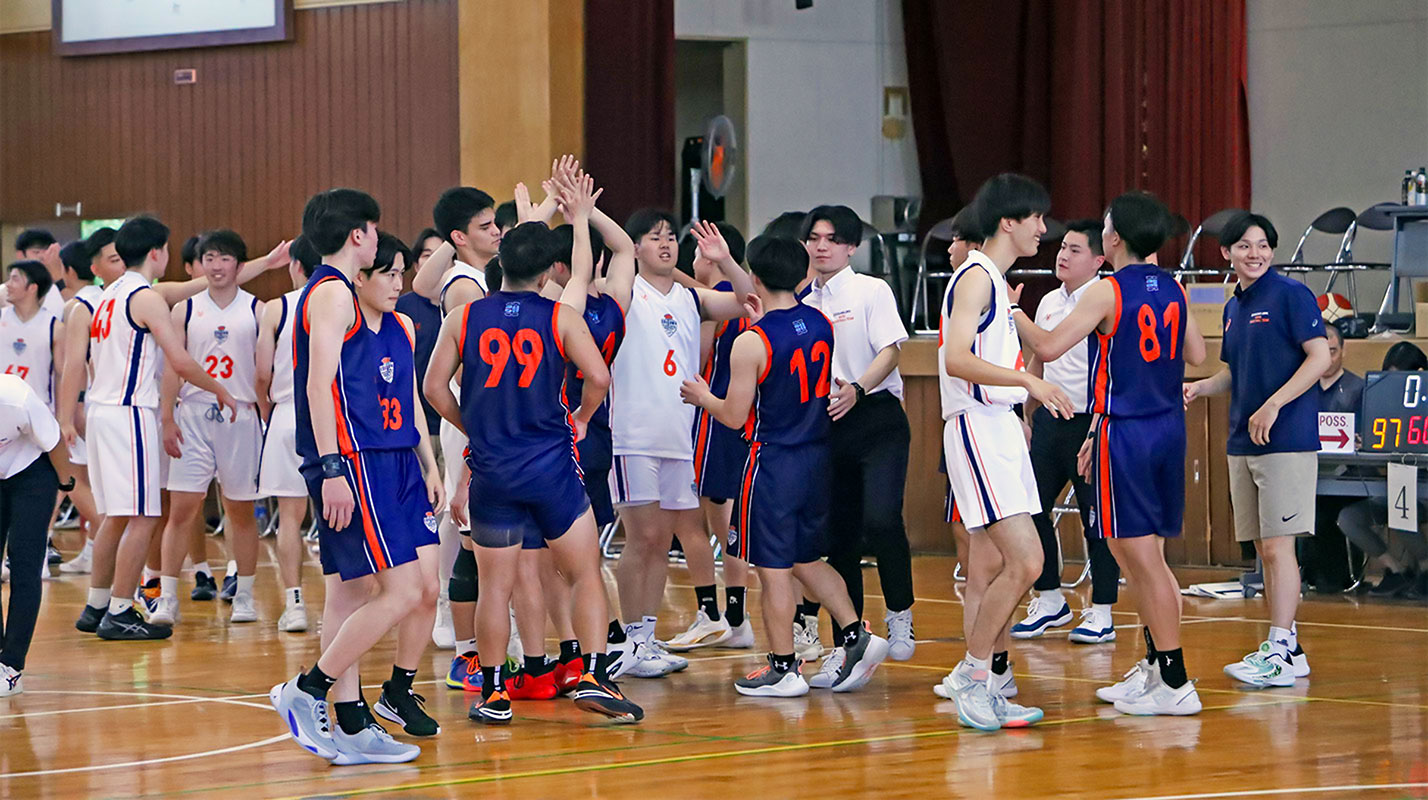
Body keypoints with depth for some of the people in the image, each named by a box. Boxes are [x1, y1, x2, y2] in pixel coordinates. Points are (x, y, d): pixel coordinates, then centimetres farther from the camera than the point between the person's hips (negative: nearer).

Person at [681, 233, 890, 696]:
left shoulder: (750, 344, -19)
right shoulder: (820, 323, 3)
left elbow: (734, 416, -13)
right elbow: (763, 307, 24)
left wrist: (703, 397, 8)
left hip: (773, 463, -7)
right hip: (816, 457, 7)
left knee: (774, 570, 2)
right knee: (807, 559, 21)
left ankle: (783, 668, 7)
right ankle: (856, 636, 10)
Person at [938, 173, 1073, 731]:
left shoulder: (993, 280, 19)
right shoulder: (976, 278, -12)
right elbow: (957, 360, -25)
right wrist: (1028, 380, -28)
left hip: (1000, 428, 11)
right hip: (977, 429, -11)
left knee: (992, 568, 11)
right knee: (1025, 561, -16)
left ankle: (977, 678, 16)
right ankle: (975, 677, -10)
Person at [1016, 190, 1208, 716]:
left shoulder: (1108, 293, -13)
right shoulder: (1174, 290, 8)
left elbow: (1049, 347, -17)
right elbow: (1196, 355, 18)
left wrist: (1013, 311, -2)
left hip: (1125, 432, -7)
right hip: (1168, 430, 8)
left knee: (1144, 559, -5)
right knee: (1143, 557, 18)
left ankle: (1176, 684, -6)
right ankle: (1154, 668, 24)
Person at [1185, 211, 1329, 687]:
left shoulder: (1290, 295, -7)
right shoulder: (1233, 308, 16)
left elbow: (1320, 357, -13)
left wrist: (1273, 406, -17)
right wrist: (1199, 388, 8)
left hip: (1286, 440, -8)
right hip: (1242, 445, 8)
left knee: (1278, 545, -11)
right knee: (1263, 549, 9)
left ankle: (1280, 652, -13)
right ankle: (1287, 648, 15)